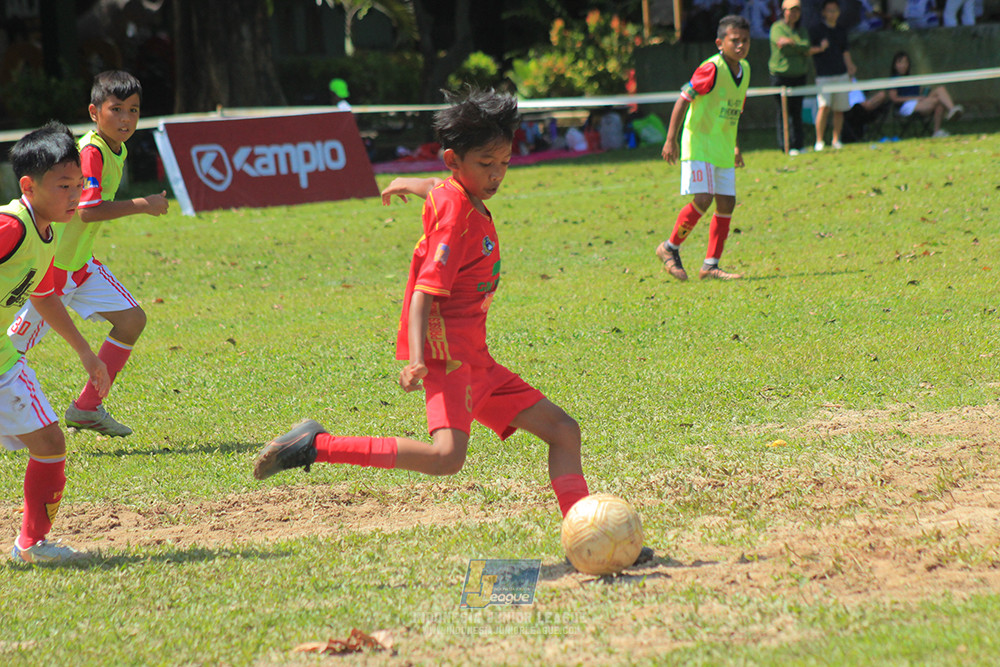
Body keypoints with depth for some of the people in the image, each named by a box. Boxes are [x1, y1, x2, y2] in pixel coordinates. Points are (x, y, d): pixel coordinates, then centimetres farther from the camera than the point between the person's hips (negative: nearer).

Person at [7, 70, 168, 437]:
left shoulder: (117, 151, 7)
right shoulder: (90, 152, -22)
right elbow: (88, 211, -31)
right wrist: (142, 205, -26)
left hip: (81, 262, 9)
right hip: (52, 263, -9)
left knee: (132, 320, 1)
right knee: (16, 344, -3)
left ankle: (86, 408, 7)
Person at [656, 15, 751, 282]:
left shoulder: (744, 69, 9)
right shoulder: (712, 69, -16)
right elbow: (684, 99, -15)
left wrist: (736, 146, 25)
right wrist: (671, 139, -19)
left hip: (723, 148, 8)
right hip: (699, 143, -8)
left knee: (726, 204, 2)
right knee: (702, 200, -17)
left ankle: (711, 265, 8)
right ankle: (670, 248, 3)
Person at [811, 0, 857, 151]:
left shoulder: (842, 31, 15)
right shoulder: (816, 30, 0)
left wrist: (850, 66, 9)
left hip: (841, 75, 5)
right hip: (823, 76, -5)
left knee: (839, 109, 4)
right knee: (824, 106, -17)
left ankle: (836, 140, 14)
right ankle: (819, 141, -11)